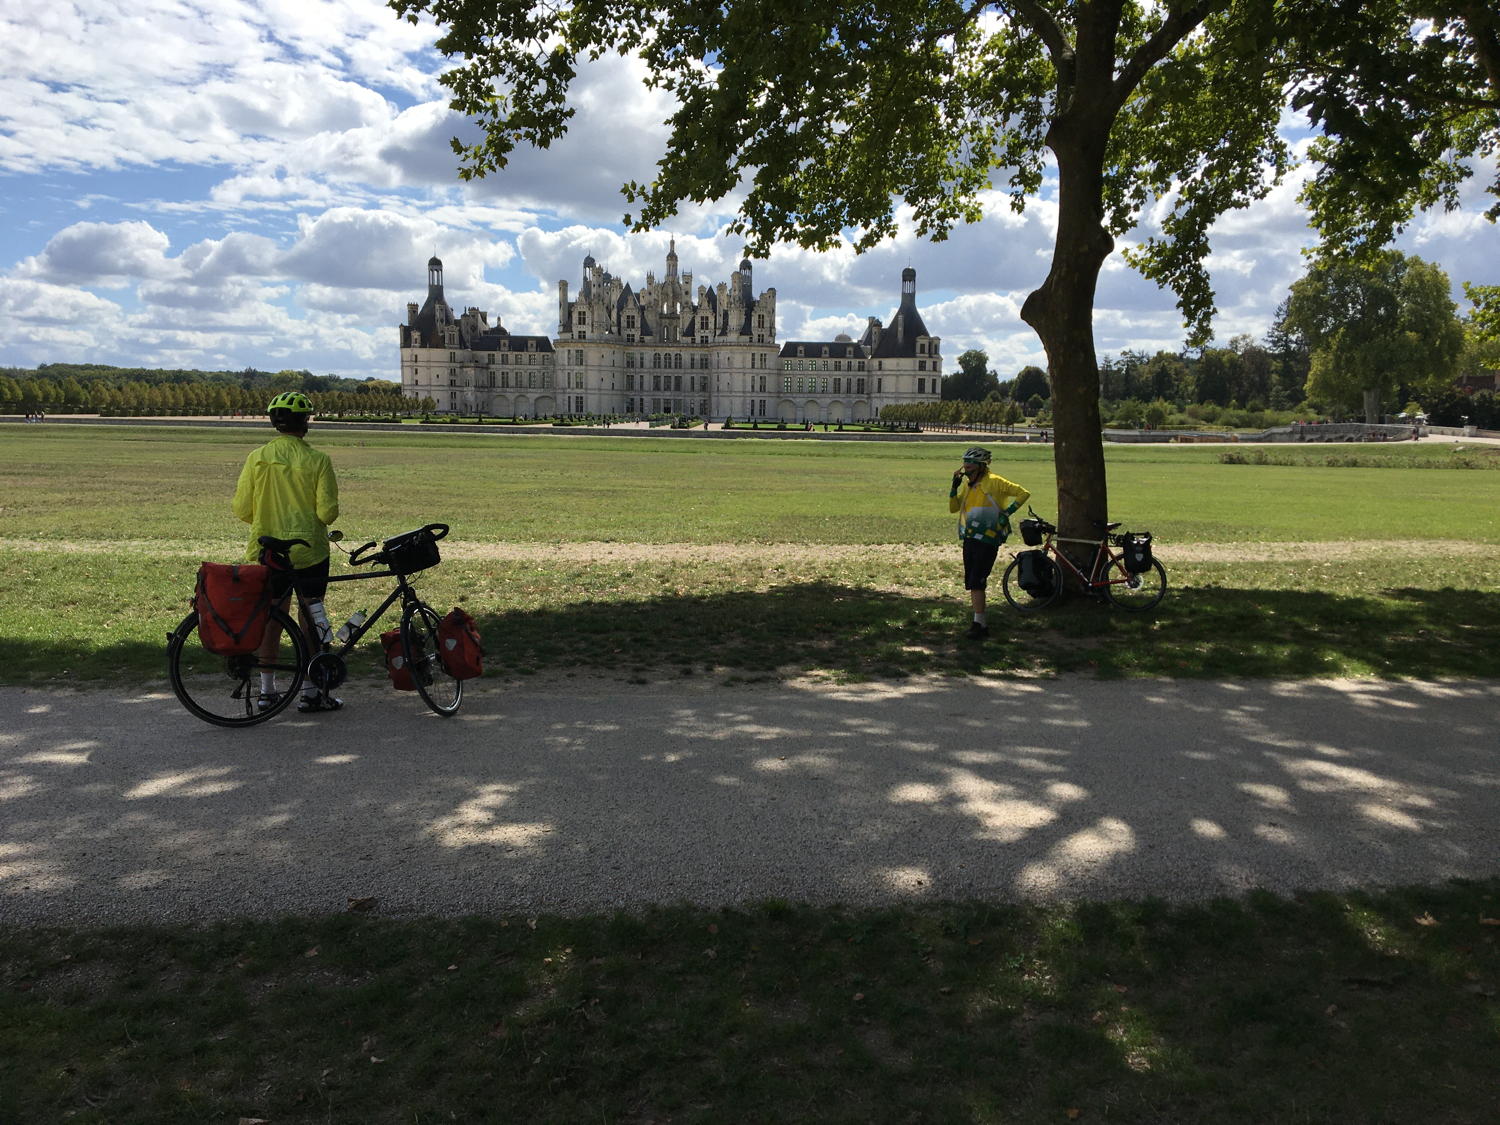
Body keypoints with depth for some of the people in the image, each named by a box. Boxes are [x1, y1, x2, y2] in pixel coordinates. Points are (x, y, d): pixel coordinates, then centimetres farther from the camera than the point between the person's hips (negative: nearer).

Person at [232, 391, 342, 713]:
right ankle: (310, 692, 9)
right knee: (311, 620, 5)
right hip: (308, 552, -3)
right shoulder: (317, 460, -10)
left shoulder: (257, 457, -2)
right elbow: (327, 512, -13)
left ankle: (267, 690, 19)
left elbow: (241, 508, -1)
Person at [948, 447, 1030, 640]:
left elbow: (1023, 493, -8)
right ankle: (981, 624, 18)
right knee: (972, 584, 9)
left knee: (976, 583, -12)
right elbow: (953, 508, 9)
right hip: (969, 539, 8)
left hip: (987, 540, -8)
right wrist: (954, 486, -2)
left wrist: (1007, 512, -12)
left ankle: (979, 624, -7)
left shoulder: (994, 482, -10)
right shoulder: (966, 484, 12)